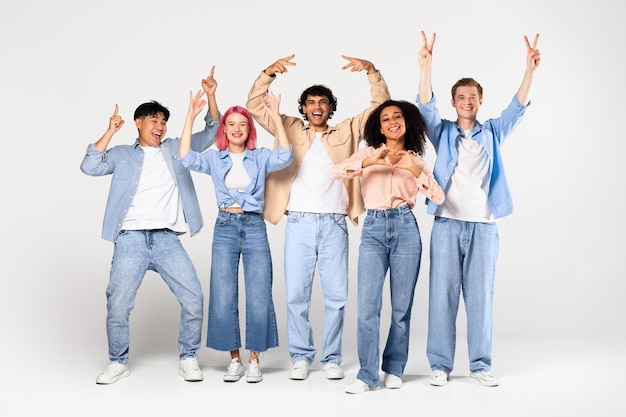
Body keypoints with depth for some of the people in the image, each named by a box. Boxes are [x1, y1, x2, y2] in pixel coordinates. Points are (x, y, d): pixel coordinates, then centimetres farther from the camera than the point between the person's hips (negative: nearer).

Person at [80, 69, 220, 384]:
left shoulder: (175, 149, 16)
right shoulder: (122, 154, 11)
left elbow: (208, 136, 12)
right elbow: (90, 167, -3)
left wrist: (210, 98, -1)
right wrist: (110, 132, -7)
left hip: (167, 239, 2)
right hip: (130, 239, -1)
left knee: (193, 298, -7)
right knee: (117, 305, -5)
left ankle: (188, 358, 9)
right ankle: (118, 362, 14)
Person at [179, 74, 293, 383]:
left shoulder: (260, 157, 5)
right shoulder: (215, 158, 7)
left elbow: (285, 156, -14)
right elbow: (186, 158, -10)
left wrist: (276, 117, -19)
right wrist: (191, 117, -14)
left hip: (255, 227, -1)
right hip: (225, 227, 1)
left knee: (259, 296, -2)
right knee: (223, 296, 2)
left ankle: (254, 359, 12)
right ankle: (234, 360, 15)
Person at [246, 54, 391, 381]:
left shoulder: (347, 131, 12)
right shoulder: (290, 129, 12)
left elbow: (380, 105, 8)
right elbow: (255, 107, 6)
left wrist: (372, 72, -6)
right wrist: (268, 73, -7)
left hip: (334, 223, 0)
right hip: (299, 223, 0)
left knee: (336, 295, 2)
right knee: (296, 295, 2)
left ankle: (332, 359, 14)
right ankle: (301, 357, 14)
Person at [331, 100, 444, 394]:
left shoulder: (416, 160, 13)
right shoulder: (368, 153, 10)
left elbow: (438, 197, 0)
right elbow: (335, 172, -8)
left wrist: (414, 171, -14)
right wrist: (370, 162, -20)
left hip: (405, 228, 1)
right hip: (373, 229, -1)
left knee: (402, 304, 5)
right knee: (367, 304, -7)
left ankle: (394, 369, 19)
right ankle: (367, 374, 0)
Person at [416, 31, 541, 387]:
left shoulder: (493, 133, 13)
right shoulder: (443, 132, 9)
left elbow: (518, 107, 1)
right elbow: (426, 106, -8)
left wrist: (531, 70, -15)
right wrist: (426, 67, -24)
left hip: (484, 225, 1)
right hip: (447, 223, -1)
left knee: (481, 295, 4)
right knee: (443, 294, 0)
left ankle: (481, 364, 13)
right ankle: (441, 364, 7)